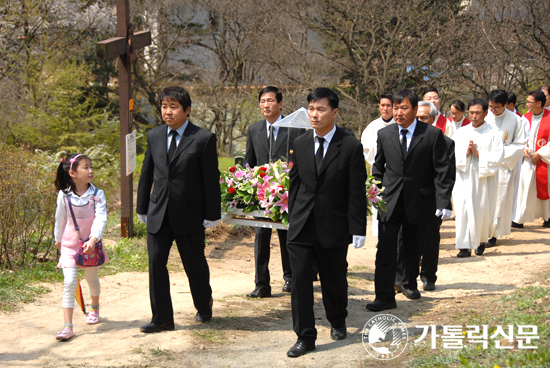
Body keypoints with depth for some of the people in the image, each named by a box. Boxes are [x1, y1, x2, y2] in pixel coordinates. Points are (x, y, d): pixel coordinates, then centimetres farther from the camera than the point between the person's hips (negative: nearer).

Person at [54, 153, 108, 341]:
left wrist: (93, 239, -38)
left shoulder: (97, 194, -12)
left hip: (92, 244, 1)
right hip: (69, 244, -1)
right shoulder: (64, 195, -10)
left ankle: (94, 308, 50)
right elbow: (60, 219, 5)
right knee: (69, 283, -12)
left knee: (92, 278, 19)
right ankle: (68, 326, -13)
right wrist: (58, 239, 18)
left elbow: (101, 218, -23)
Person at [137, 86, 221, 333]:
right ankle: (162, 318, 9)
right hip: (158, 214, 4)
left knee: (195, 264, 9)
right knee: (156, 264, 0)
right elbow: (146, 174, 14)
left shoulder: (204, 139, -7)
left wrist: (211, 215, -9)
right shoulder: (154, 136, 8)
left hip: (189, 215, -4)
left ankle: (204, 309, 33)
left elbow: (211, 180, -7)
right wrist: (142, 208, 13)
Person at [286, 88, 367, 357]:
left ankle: (337, 322, 39)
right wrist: (292, 217, 10)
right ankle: (305, 337, 7)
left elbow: (357, 191, -8)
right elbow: (294, 184, 12)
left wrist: (358, 229, -10)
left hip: (333, 228, -3)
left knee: (334, 281, 13)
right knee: (300, 281, -2)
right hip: (301, 227, 3)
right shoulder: (300, 144, 5)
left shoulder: (350, 146, -8)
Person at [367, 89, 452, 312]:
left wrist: (442, 203, -11)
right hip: (389, 201, 1)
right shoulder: (384, 135, 4)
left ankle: (411, 284, 38)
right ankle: (384, 297, -5)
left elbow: (441, 171, -5)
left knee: (413, 249, 13)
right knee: (385, 249, -7)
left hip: (419, 201, -1)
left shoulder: (433, 134, -4)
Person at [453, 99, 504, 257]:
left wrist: (479, 155, -15)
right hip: (464, 179, 1)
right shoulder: (460, 133, 8)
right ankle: (465, 246, -5)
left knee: (483, 212, 7)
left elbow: (498, 158, -8)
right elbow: (452, 155, 2)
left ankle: (480, 241, 31)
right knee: (463, 210, -7)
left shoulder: (494, 134, 0)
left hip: (485, 179, -1)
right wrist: (466, 153, -14)